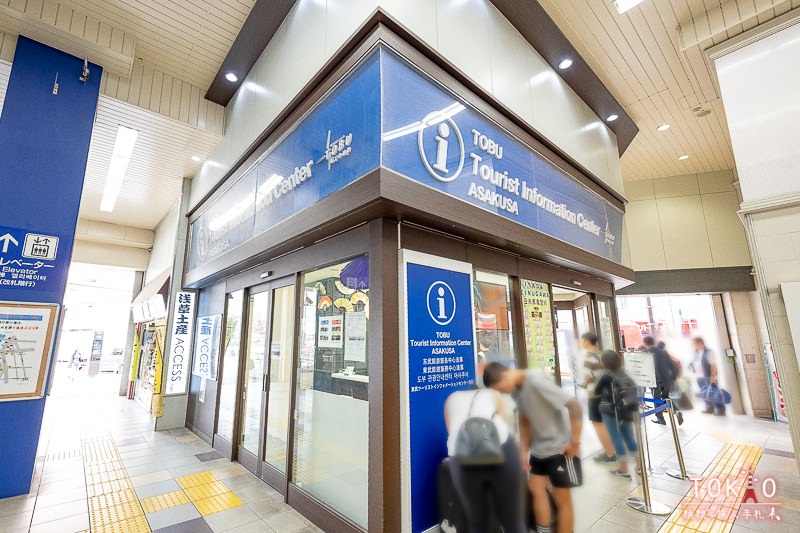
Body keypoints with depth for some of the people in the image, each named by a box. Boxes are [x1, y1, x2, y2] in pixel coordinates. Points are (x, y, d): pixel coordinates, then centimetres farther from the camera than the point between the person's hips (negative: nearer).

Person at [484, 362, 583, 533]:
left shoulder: (536, 381, -29)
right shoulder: (517, 388, -3)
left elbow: (574, 406, -27)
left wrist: (574, 442, -20)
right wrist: (524, 450, 5)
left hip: (560, 448, -7)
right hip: (539, 448, 7)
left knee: (562, 499, 7)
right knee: (536, 489, 13)